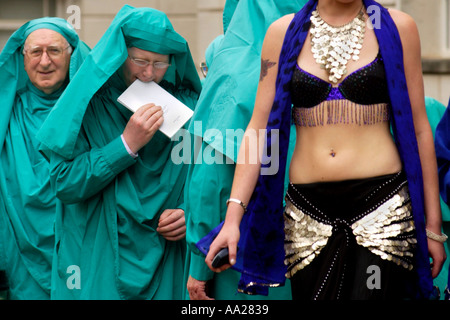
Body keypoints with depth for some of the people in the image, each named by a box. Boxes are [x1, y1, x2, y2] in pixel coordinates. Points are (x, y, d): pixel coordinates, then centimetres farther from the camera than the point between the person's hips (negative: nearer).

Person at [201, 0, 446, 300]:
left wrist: (432, 226, 5)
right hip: (306, 214, 2)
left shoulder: (397, 27, 5)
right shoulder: (283, 32, 7)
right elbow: (259, 128, 5)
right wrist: (233, 217, -5)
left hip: (381, 207, -2)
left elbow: (418, 130, 6)